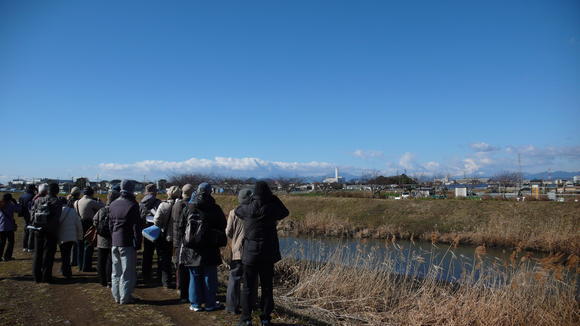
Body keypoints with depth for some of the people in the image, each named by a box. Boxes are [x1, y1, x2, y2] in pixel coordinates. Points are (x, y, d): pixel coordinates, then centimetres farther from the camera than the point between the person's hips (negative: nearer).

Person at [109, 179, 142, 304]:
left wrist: (112, 239, 19)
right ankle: (125, 297, 7)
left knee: (116, 271, 15)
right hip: (127, 243, -7)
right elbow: (136, 227, -13)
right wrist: (137, 243, -7)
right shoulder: (132, 205, -14)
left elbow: (110, 225, 14)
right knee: (128, 272, 2)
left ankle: (116, 296, 24)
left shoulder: (113, 205, 9)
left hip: (114, 242, 7)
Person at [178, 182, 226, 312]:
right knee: (210, 277, 9)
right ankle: (210, 303, 15)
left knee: (195, 276, 11)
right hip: (210, 248, -1)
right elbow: (223, 227, 0)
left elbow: (181, 227, -2)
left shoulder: (188, 208, -5)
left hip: (192, 249, 1)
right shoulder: (215, 208, -7)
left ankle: (196, 304, 17)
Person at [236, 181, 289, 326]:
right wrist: (274, 198, 12)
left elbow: (237, 210, 14)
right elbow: (285, 212, 14)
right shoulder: (272, 208, -7)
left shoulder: (248, 208, -9)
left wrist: (250, 201, 22)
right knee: (267, 287, 11)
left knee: (248, 287, 8)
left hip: (250, 253, -1)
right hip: (268, 254, 1)